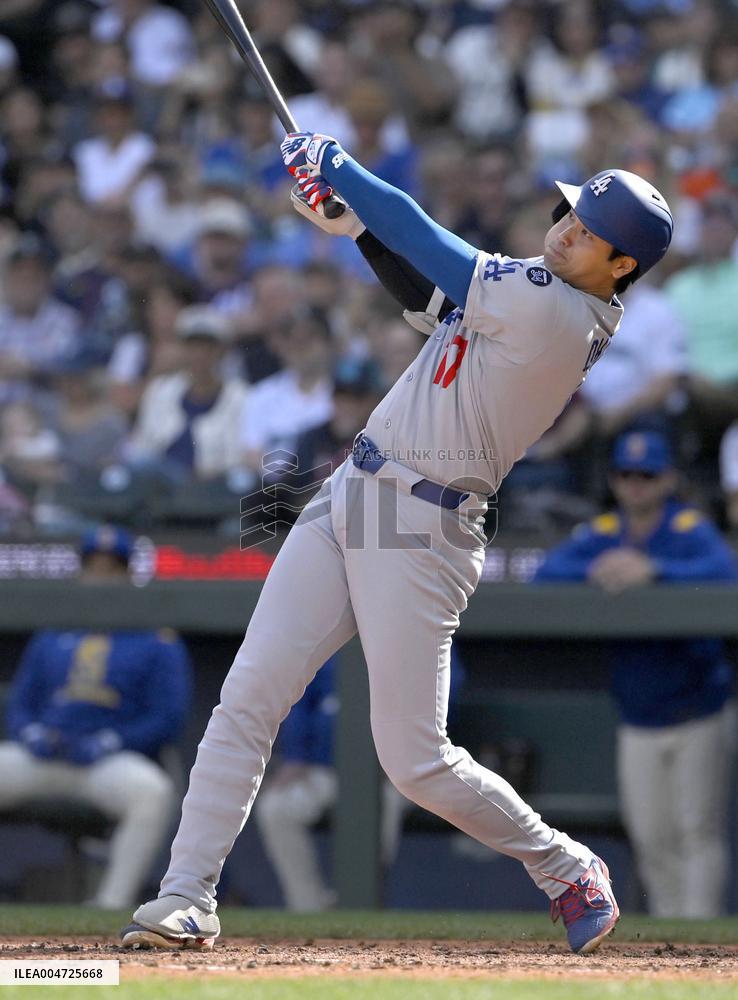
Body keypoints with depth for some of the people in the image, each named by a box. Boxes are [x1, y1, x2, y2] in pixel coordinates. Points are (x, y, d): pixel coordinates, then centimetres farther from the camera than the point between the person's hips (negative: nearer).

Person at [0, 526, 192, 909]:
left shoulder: (158, 643, 7)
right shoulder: (52, 636, 20)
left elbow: (169, 718, -1)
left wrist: (108, 742, -14)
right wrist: (31, 733, -4)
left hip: (113, 760, -4)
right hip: (41, 757, 4)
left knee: (153, 789, -38)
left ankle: (114, 900, -37)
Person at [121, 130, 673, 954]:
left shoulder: (554, 311, -19)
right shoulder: (537, 291, 9)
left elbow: (427, 243, -13)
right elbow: (426, 290, 22)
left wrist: (337, 165, 0)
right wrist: (347, 212, 11)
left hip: (420, 534, -9)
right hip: (347, 502, 9)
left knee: (415, 762, -5)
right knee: (246, 700, 0)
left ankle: (567, 870, 18)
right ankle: (186, 899, 2)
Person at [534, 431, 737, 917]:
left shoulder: (690, 528, -7)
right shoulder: (601, 534, 6)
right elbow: (547, 574, -7)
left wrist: (652, 570, -35)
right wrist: (598, 571, -25)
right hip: (638, 723, 5)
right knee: (652, 841, 8)